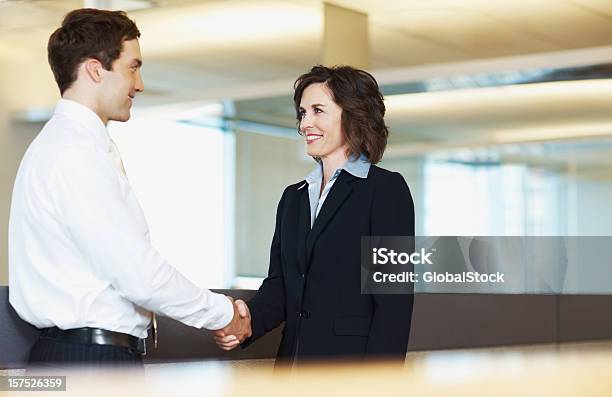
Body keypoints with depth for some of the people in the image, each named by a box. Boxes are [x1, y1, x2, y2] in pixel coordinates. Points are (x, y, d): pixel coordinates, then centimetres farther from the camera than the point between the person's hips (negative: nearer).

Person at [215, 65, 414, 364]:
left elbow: (394, 302, -10)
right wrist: (246, 321, -9)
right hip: (295, 370, 6)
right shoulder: (293, 196, 17)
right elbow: (278, 284, 12)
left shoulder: (387, 189, -4)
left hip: (353, 374, -6)